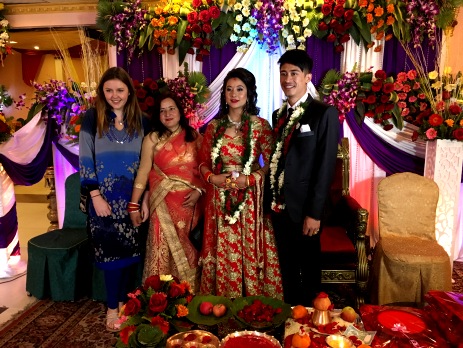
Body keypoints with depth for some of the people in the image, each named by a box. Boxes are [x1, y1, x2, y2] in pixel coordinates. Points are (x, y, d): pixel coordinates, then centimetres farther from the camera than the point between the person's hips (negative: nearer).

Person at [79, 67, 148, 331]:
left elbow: (145, 162, 6)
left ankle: (123, 299, 28)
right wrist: (96, 196, -11)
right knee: (111, 251, 3)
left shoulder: (140, 120, 4)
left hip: (132, 198, 3)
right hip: (105, 197, -3)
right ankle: (112, 307, 19)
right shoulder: (92, 118, -3)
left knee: (130, 250, 10)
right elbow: (85, 159, -6)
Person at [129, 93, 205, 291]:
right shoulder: (152, 139, 0)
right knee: (165, 250, 1)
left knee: (189, 252, 10)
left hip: (191, 203, 2)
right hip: (165, 205, -1)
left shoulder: (195, 137, 5)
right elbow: (143, 172, -3)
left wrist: (199, 191, -11)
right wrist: (134, 205, -5)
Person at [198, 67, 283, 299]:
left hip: (250, 199, -2)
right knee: (223, 254, 9)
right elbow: (203, 162, 9)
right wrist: (212, 177, -9)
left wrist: (250, 179, -17)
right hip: (220, 200, 2)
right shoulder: (214, 126, 6)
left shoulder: (261, 125, -2)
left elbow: (271, 164, -3)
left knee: (250, 253, 4)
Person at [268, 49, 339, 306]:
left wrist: (314, 213, -16)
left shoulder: (324, 113, -10)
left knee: (308, 271, 12)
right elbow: (275, 159, 10)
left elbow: (326, 166, -14)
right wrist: (270, 201, 5)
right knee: (286, 268, 19)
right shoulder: (279, 114, 11)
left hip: (303, 208, -6)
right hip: (278, 206, 6)